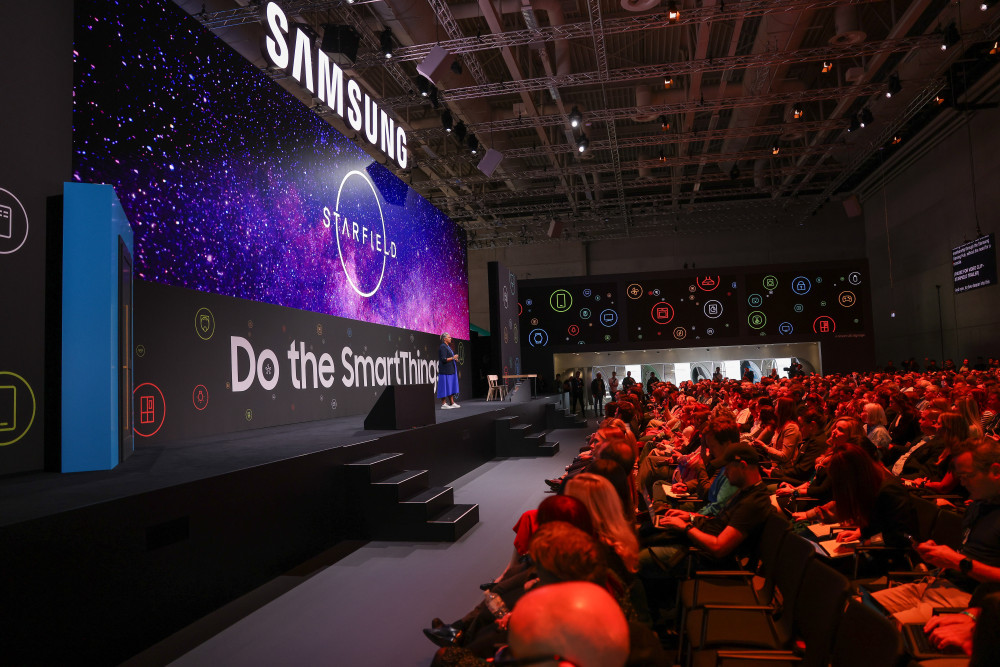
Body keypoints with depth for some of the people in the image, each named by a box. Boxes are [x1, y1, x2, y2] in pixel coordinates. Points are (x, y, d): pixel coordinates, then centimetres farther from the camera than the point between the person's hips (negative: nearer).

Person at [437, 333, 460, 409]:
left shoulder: (448, 347, 17)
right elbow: (443, 359, -20)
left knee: (451, 387, 11)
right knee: (445, 386, -7)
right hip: (446, 371, -10)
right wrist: (453, 358, -15)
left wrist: (454, 358, 11)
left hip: (450, 371, 10)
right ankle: (443, 404, -3)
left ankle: (452, 403, 15)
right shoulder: (443, 347, -13)